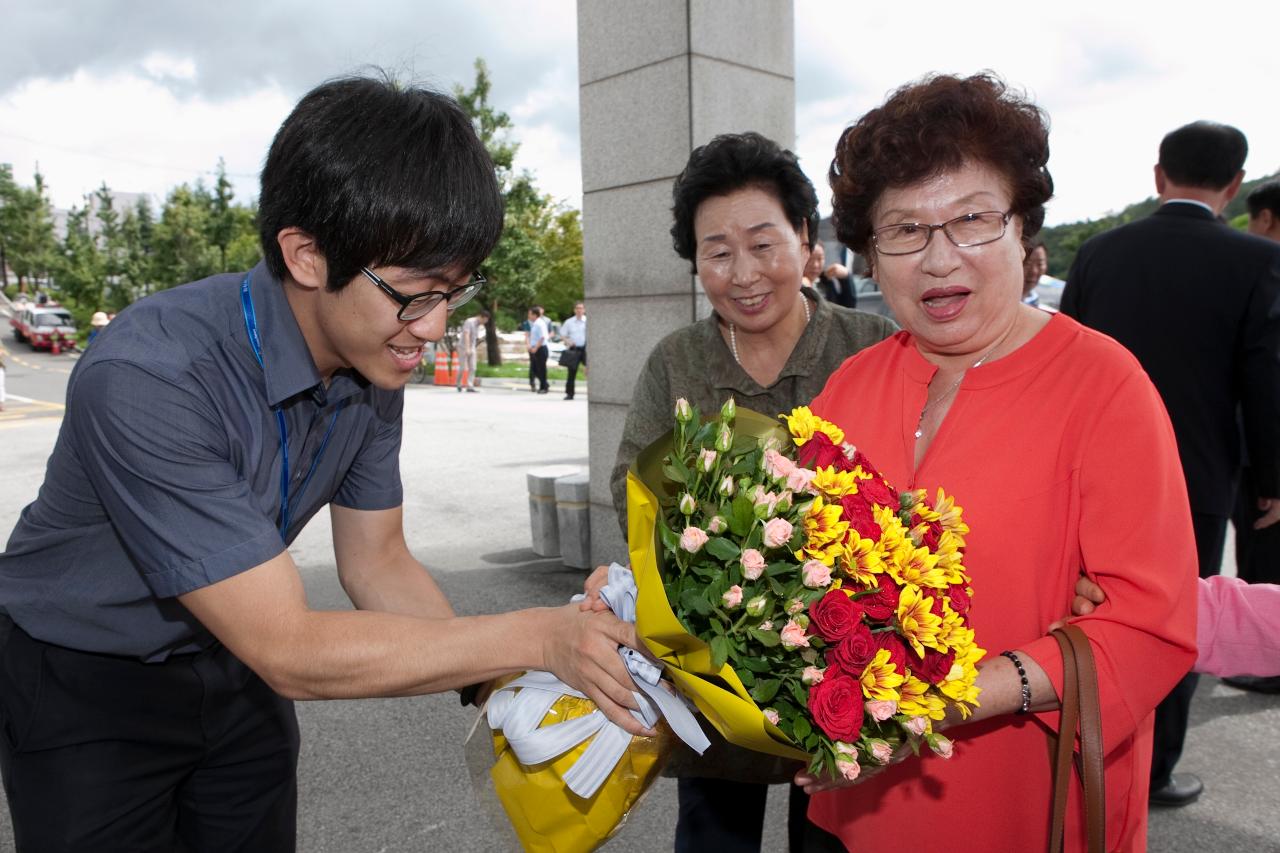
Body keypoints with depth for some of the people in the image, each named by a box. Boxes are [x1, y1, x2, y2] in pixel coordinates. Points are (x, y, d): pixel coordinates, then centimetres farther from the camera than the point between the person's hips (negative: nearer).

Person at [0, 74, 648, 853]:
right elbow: (288, 650, -31)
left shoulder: (375, 362, -13)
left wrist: (500, 684, -17)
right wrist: (535, 637, -31)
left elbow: (377, 562, -4)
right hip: (87, 685, -5)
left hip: (235, 667, 5)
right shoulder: (147, 378, -35)